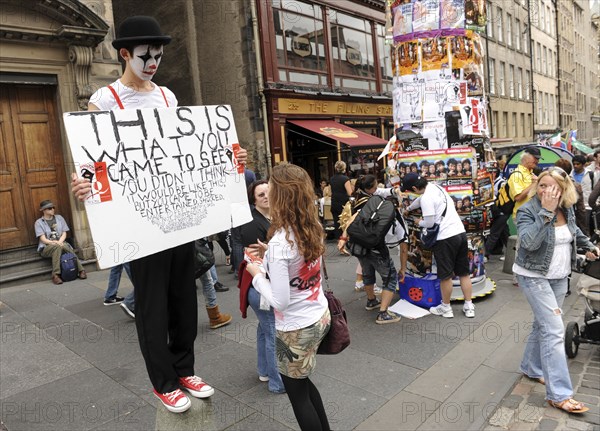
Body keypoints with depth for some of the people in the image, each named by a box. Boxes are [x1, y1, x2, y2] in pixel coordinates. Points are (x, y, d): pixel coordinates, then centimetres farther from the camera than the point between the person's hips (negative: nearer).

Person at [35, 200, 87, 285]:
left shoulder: (59, 218, 13)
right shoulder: (39, 222, 4)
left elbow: (64, 233, 7)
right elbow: (43, 239, -6)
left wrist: (59, 242, -13)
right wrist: (53, 242, -24)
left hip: (61, 243, 2)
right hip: (46, 247, -2)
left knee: (65, 246, -35)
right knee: (57, 247, -37)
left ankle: (81, 270, -37)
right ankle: (56, 275, -40)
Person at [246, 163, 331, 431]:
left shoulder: (279, 241, -26)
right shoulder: (313, 227, -4)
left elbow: (279, 301, -24)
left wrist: (257, 274, -10)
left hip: (296, 328, -8)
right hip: (320, 316, 8)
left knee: (297, 393, 16)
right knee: (302, 383, 27)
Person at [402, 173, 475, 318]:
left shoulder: (426, 198, -14)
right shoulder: (435, 187, 14)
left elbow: (429, 223, -13)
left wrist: (419, 222, 9)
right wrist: (408, 209, 50)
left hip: (445, 238, -9)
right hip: (460, 232, 9)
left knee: (445, 276, 6)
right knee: (464, 272, 15)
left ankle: (446, 308, 19)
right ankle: (469, 306, 23)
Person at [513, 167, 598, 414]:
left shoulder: (567, 209, 0)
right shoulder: (527, 211, -19)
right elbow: (529, 242, -35)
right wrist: (546, 212, -36)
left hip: (559, 276, 7)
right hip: (534, 276, -7)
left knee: (544, 324, 16)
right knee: (554, 330, -12)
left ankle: (531, 367, 35)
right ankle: (558, 394, -8)